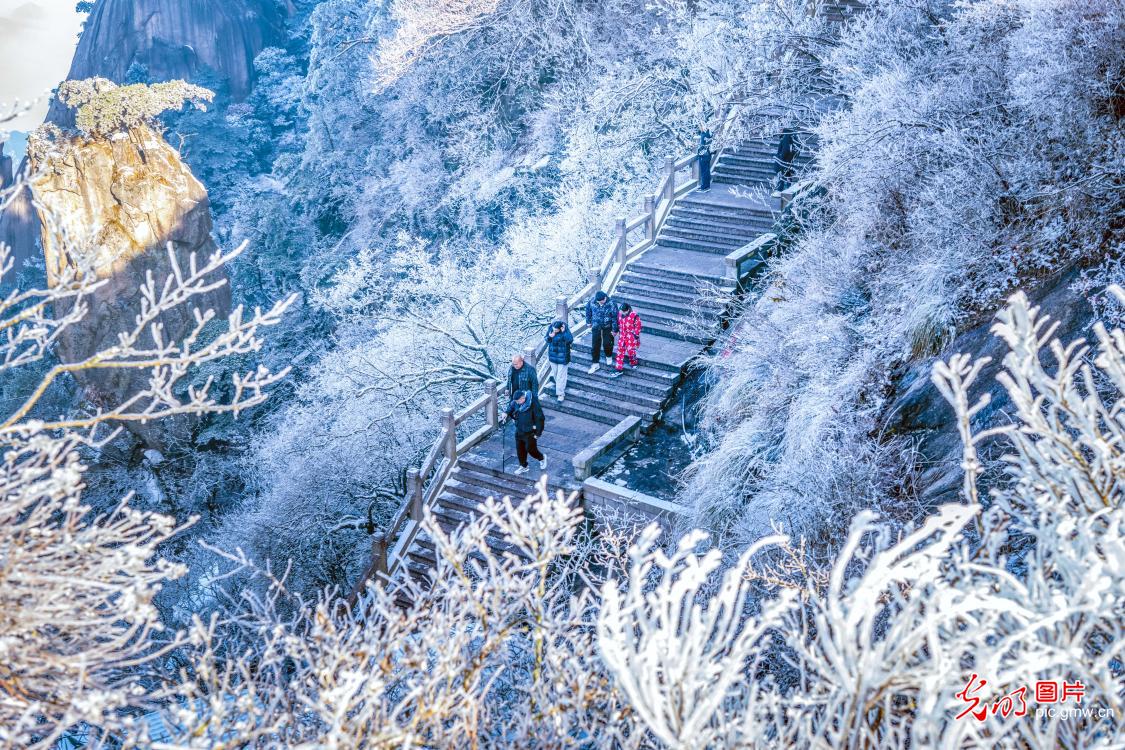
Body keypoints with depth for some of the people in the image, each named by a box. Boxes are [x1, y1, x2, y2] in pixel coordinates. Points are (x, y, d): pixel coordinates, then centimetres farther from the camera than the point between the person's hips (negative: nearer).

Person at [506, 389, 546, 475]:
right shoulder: (515, 403, -9)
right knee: (520, 449, 14)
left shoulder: (533, 405, -27)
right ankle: (523, 466, 33)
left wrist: (538, 433, -17)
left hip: (530, 432, -6)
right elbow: (510, 409, 16)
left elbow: (540, 419, -20)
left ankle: (542, 458, 32)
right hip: (519, 431, 6)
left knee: (530, 449, 2)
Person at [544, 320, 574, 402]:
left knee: (561, 375, 0)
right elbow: (547, 340, 3)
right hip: (552, 355, 5)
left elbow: (570, 340, -33)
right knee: (555, 372, 20)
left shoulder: (565, 330, -21)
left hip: (562, 357, -5)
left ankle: (561, 394, 10)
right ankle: (559, 388, 42)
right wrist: (550, 337, -19)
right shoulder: (550, 328, -9)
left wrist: (564, 332, -38)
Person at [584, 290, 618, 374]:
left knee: (607, 344, 5)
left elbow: (615, 317, -15)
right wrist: (588, 321, 12)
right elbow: (588, 309, 6)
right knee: (595, 345, 2)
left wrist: (614, 330, -11)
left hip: (607, 327, -2)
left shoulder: (612, 304, -24)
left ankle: (609, 356, 38)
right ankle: (596, 364, 13)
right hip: (596, 326, 2)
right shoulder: (592, 302, -15)